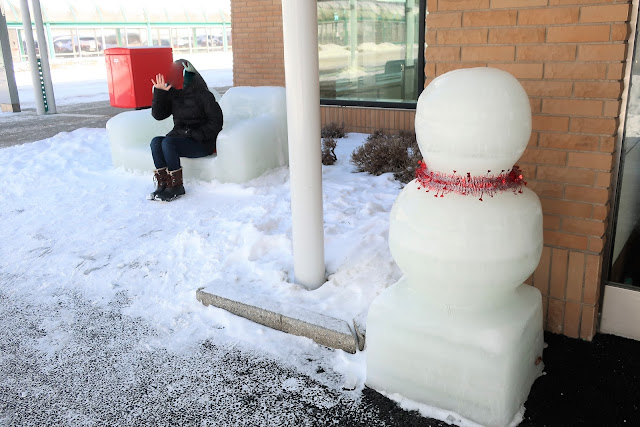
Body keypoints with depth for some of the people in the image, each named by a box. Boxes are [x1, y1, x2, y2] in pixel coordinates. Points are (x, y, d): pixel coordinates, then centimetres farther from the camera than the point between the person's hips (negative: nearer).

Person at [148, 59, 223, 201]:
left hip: (202, 144, -6)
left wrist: (195, 134, -17)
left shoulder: (203, 95, -6)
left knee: (167, 142, -28)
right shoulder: (173, 95, 11)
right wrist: (159, 92, -6)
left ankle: (176, 186, -21)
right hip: (180, 138, 6)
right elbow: (158, 115, 6)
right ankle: (162, 184, -19)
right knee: (156, 142, -20)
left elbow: (216, 122, -8)